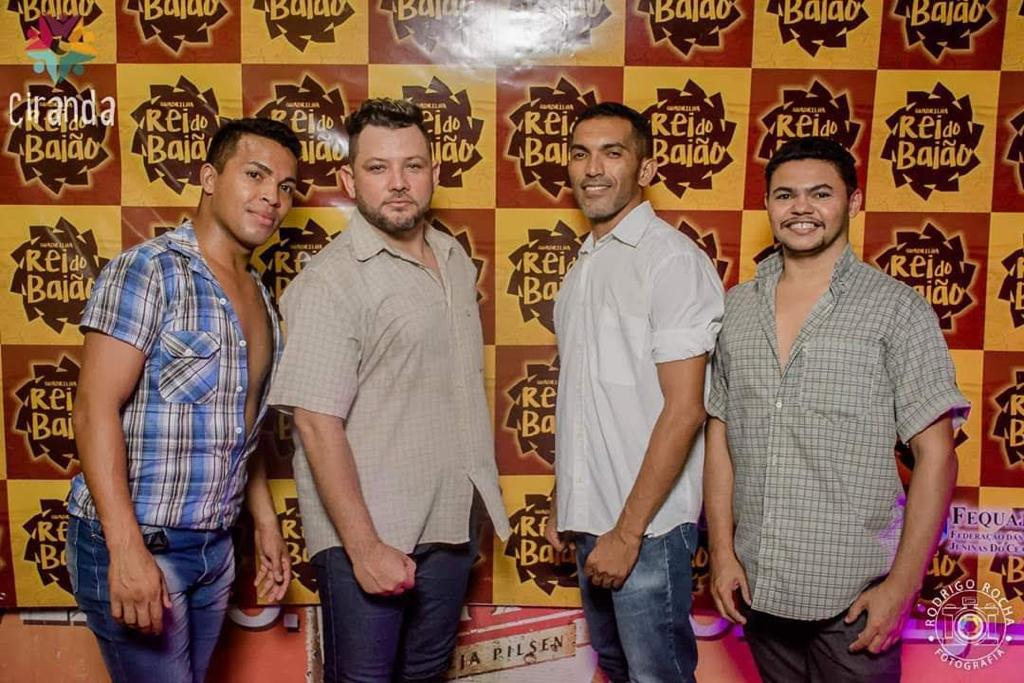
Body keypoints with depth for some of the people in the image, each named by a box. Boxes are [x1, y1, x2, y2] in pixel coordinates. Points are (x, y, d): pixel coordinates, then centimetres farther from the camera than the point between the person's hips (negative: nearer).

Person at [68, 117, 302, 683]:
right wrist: (126, 549, -24)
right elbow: (95, 409, -18)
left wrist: (266, 522, 16)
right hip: (134, 545, -7)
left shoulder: (259, 297, 11)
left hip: (214, 547, 7)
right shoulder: (149, 271, -12)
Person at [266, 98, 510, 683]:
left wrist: (482, 503, 13)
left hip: (450, 524, 7)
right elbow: (317, 423, -20)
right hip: (368, 532, -6)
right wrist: (364, 546, -21)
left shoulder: (456, 259, 7)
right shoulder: (330, 282, -16)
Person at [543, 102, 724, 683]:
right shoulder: (586, 264, 11)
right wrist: (564, 503, 14)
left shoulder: (673, 260, -14)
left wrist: (628, 532, -19)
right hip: (590, 521, 8)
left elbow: (684, 410, -19)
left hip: (647, 526, -8)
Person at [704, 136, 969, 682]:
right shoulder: (737, 307, 4)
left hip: (852, 596, -3)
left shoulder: (896, 308, -7)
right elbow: (720, 436, 7)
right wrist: (722, 551, 0)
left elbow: (935, 456, -7)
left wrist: (901, 585, -11)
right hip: (755, 587, 4)